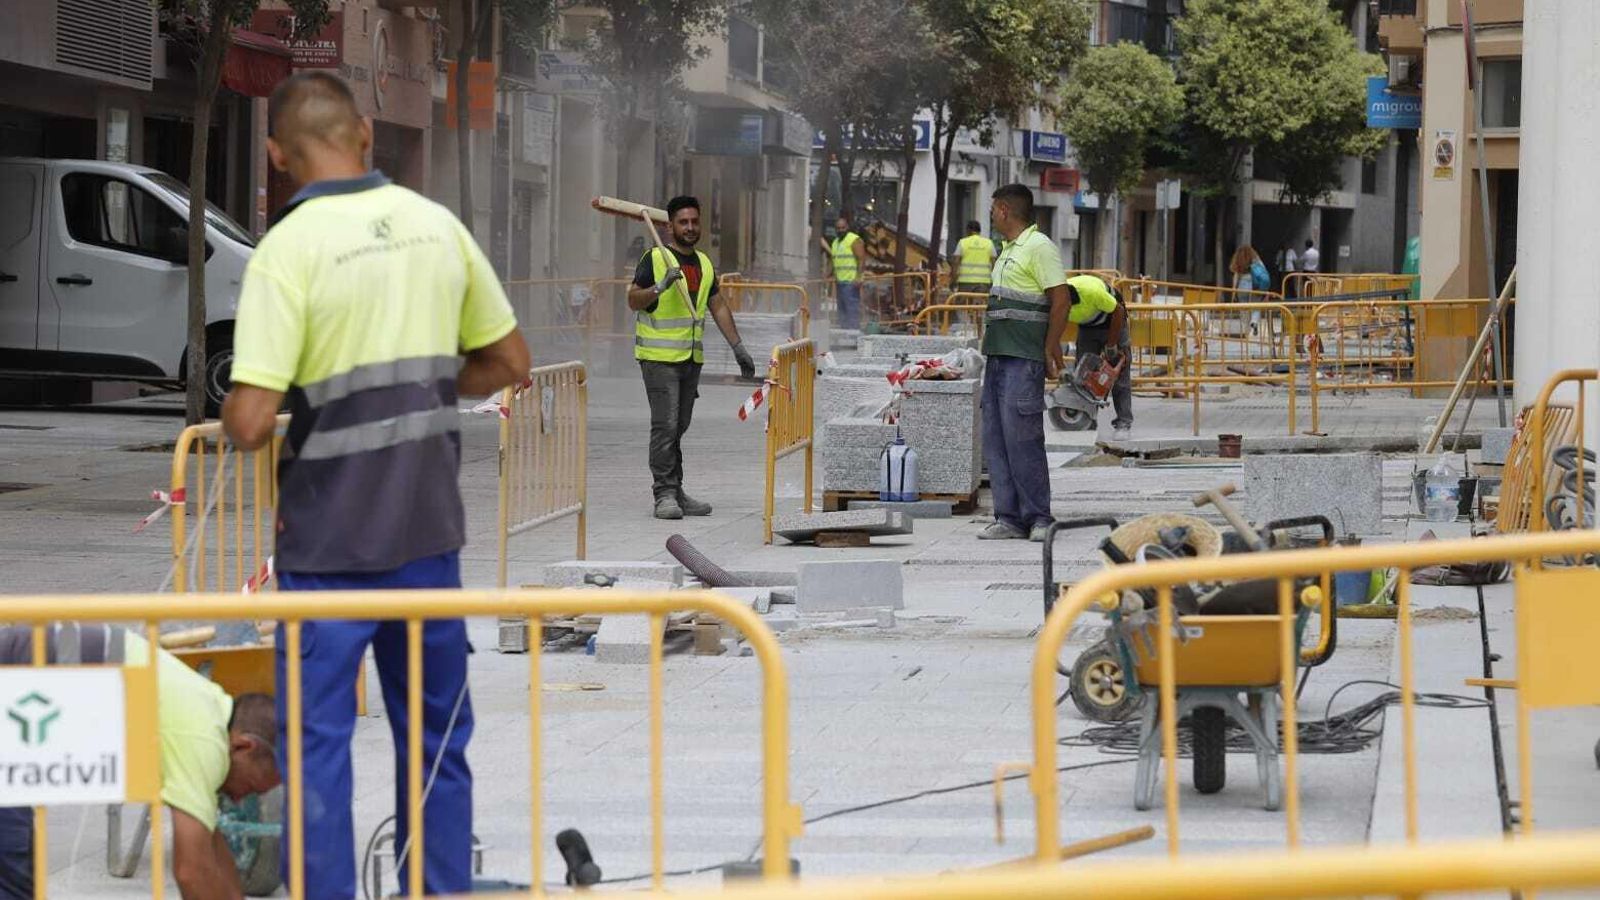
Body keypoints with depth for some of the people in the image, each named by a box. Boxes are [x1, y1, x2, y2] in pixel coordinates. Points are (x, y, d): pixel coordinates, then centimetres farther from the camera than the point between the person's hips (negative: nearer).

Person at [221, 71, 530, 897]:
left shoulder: (287, 250, -15)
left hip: (330, 538, -5)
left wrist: (234, 412, 2)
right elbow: (509, 363, 11)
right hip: (428, 526, 5)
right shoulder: (437, 226, 1)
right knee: (435, 736, 16)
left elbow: (249, 421, -20)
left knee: (316, 740, 3)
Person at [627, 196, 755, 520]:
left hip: (691, 357, 7)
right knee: (665, 426, -12)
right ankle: (664, 495, -12)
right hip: (659, 357, -7)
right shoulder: (655, 259, -6)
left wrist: (738, 347, 17)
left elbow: (719, 307, 21)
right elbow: (633, 301, -11)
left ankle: (675, 493, 13)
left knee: (679, 427, 10)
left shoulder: (703, 263, 15)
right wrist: (661, 287, -27)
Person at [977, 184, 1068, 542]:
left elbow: (1060, 301, -13)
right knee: (996, 440, 6)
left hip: (1024, 360, -10)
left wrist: (1050, 351, -15)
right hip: (998, 355, 10)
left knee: (1022, 438, -10)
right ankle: (1009, 519, 8)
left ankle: (1038, 518, -5)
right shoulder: (1008, 251, 20)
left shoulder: (1039, 247, -9)